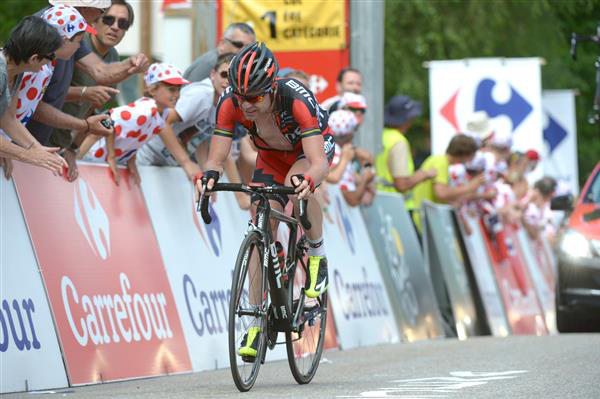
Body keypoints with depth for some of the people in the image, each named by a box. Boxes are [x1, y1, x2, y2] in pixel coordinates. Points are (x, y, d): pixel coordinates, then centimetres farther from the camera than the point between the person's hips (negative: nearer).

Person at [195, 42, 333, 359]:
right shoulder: (230, 104, -29)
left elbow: (319, 162, -46)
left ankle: (318, 256, -12)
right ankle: (258, 322, -4)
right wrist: (209, 175, -53)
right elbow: (216, 157, -29)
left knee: (297, 181, -37)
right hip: (271, 158, 4)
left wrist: (307, 180, -68)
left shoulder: (297, 101, -39)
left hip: (313, 150, -4)